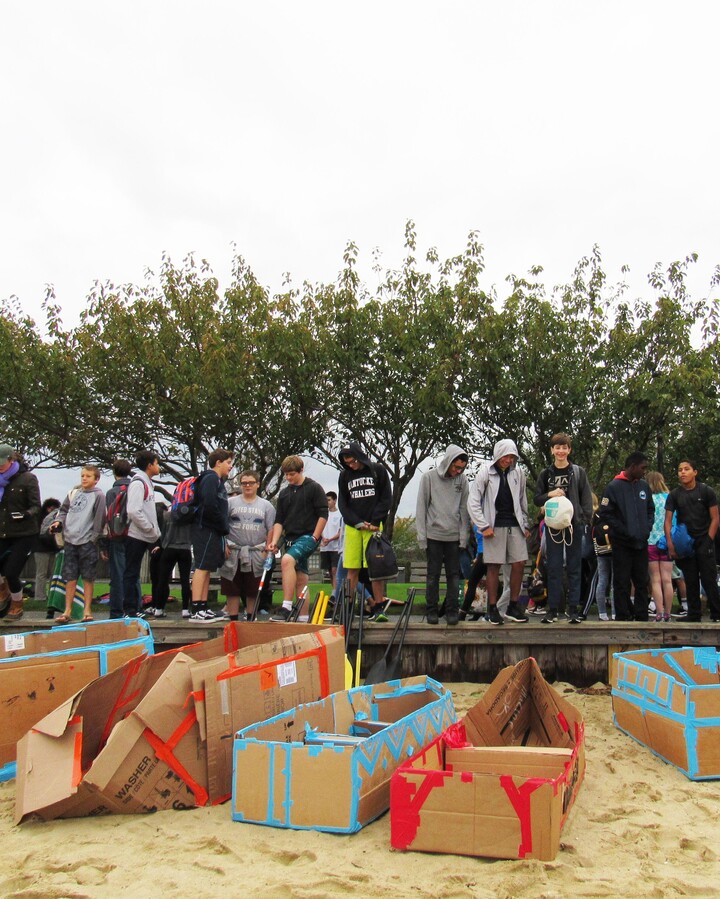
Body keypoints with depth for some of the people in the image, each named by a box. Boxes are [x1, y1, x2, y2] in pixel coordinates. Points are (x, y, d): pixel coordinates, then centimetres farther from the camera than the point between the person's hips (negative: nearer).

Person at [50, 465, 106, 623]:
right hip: (70, 540, 5)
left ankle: (87, 610, 8)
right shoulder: (73, 493, 11)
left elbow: (99, 518, -8)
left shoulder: (98, 496, -4)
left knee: (88, 578, 2)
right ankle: (67, 611, 13)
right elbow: (64, 510, 19)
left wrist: (94, 538, -11)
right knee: (70, 577, 8)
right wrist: (58, 521, 0)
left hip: (87, 542, -5)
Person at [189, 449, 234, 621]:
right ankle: (196, 610, -13)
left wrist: (224, 527, 8)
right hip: (206, 529, -10)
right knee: (202, 567, -12)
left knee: (206, 568, 9)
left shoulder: (218, 481, 23)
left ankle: (203, 608, 12)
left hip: (212, 531, 10)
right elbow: (209, 506, -20)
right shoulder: (211, 479, -9)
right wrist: (225, 527, -11)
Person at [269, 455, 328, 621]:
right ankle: (303, 617, 13)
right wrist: (274, 541, -1)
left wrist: (314, 538, -11)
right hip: (291, 539, 7)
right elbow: (279, 520, 13)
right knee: (300, 579, 8)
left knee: (287, 560, -31)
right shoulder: (284, 494, 15)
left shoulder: (314, 488, -2)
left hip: (308, 536, -7)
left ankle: (286, 608, -32)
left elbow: (323, 515, -6)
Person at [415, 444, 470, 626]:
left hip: (454, 536, 2)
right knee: (433, 575, 4)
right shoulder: (429, 477, -4)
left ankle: (452, 610, 13)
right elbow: (421, 508, -3)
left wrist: (464, 536, 0)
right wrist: (422, 536, -6)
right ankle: (432, 610, 13)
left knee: (454, 575, 4)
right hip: (434, 535, -2)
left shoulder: (462, 479, 2)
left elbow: (464, 509, 5)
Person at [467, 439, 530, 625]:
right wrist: (484, 526, -10)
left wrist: (525, 524, 14)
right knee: (494, 566, 0)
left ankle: (513, 607, 15)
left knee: (519, 564, 1)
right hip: (495, 526, -3)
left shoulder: (518, 473, 6)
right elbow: (473, 501, -6)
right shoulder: (485, 472, -4)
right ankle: (492, 608, 11)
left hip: (515, 525, 4)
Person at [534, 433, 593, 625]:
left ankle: (573, 609, 10)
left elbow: (587, 498, 4)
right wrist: (550, 494, -10)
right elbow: (537, 499, 9)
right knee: (553, 568, 3)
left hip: (574, 525, -1)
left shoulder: (578, 472, 5)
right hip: (553, 525, 1)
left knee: (574, 568, 4)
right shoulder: (546, 474, 8)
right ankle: (553, 609, 8)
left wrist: (585, 519, -8)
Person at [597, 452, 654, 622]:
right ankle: (623, 617, 7)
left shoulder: (644, 486, 9)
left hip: (641, 543, 5)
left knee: (642, 582, 9)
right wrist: (625, 531, -14)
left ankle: (642, 617, 17)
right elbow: (605, 515, -10)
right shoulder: (614, 486, -7)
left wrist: (647, 529, 2)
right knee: (622, 583, 0)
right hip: (622, 544, -5)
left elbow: (650, 510, 18)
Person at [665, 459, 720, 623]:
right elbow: (668, 520, 1)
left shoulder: (707, 491, -2)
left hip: (704, 542, -3)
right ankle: (694, 614, 14)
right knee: (690, 581, 7)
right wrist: (670, 544, -8)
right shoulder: (674, 495, 4)